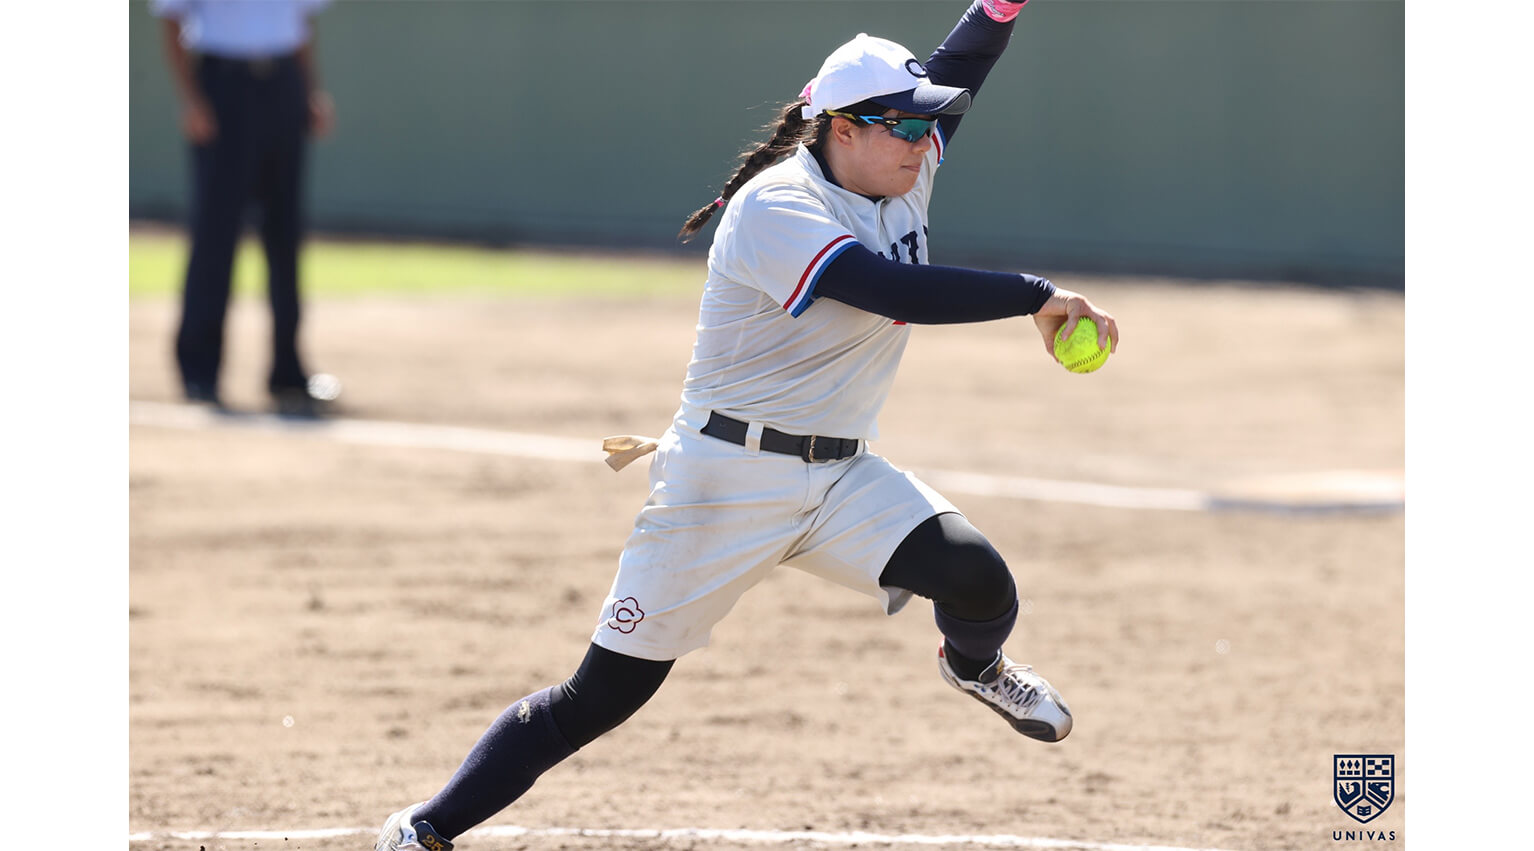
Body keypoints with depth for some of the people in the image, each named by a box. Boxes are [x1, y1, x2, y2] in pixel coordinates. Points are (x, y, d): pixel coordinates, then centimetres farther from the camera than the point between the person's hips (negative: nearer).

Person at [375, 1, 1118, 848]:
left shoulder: (899, 178, 5)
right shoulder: (776, 211, -19)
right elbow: (897, 292, -31)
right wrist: (1035, 295, -29)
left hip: (840, 478, 6)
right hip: (727, 483, -6)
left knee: (978, 580, -18)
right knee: (604, 695, -6)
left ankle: (972, 663, 20)